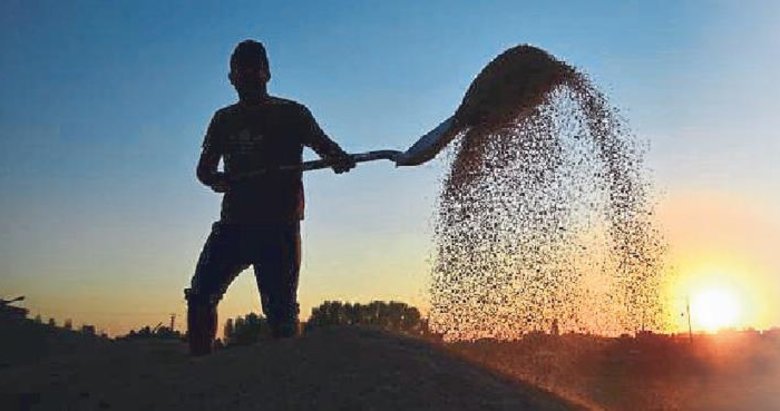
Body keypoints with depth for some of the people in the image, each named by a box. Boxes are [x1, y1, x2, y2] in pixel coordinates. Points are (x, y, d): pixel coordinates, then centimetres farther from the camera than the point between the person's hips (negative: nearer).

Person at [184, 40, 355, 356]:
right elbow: (204, 168, 16)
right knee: (200, 296, -7)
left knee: (280, 311, -6)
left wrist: (339, 158, -26)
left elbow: (322, 144, -1)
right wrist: (216, 179, -9)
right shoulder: (224, 119, 17)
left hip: (280, 226, -3)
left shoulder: (291, 113, 7)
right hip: (234, 223, 4)